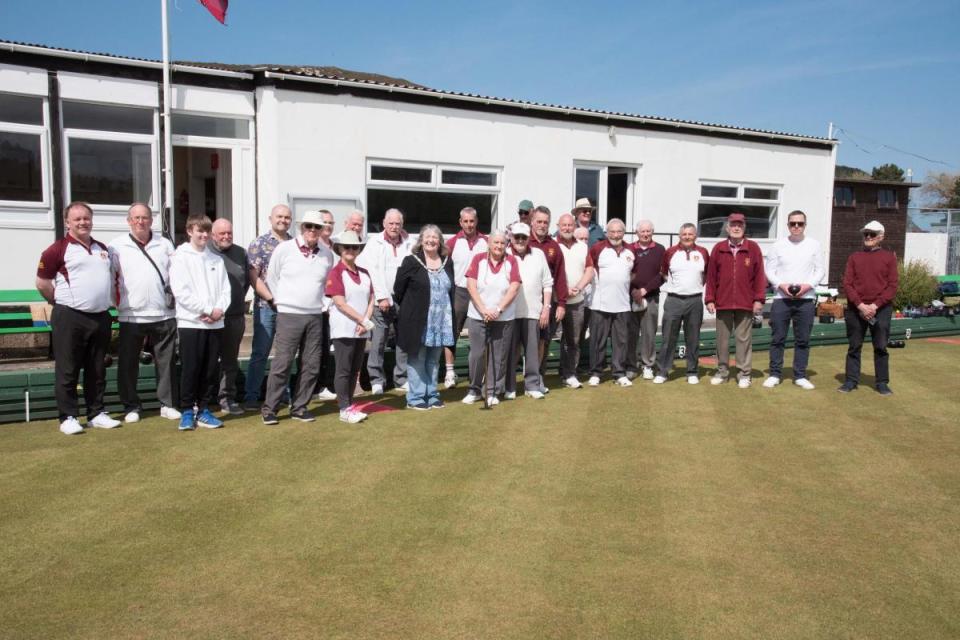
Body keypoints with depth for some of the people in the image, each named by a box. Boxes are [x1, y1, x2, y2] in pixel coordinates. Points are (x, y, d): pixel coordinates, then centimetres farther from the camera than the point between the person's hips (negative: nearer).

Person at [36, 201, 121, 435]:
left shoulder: (102, 249, 14)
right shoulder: (58, 249, -4)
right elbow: (42, 283, -2)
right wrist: (63, 303, 3)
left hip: (100, 317, 6)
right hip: (70, 318, -5)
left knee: (97, 371, 11)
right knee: (67, 371, 0)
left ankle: (97, 414, 19)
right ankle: (68, 417, 7)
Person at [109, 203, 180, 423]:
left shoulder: (164, 244, 10)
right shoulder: (117, 246, 4)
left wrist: (175, 296, 3)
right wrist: (115, 302, 1)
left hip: (163, 314, 1)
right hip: (131, 315, -1)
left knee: (166, 361, 5)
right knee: (128, 363, 5)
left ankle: (168, 404, 15)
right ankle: (131, 406, 17)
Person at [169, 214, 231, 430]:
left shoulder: (217, 260, 13)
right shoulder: (180, 258, -1)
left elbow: (225, 290, 8)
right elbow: (181, 292, -10)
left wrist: (219, 310, -11)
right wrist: (208, 309, -13)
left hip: (215, 323, 4)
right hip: (190, 322, -4)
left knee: (212, 369, 5)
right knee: (190, 369, -2)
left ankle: (204, 410, 15)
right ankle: (187, 411, 8)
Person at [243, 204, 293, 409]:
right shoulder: (259, 244, -1)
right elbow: (253, 277, -7)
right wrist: (272, 298, -13)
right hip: (266, 307, -3)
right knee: (260, 353, 1)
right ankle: (251, 397, 9)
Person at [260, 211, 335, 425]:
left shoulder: (327, 254, 6)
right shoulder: (284, 249, -4)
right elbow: (272, 279, 5)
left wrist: (322, 303, 11)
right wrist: (280, 301, 7)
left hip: (315, 316, 4)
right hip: (289, 315, -4)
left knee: (312, 365, 5)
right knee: (282, 363, -5)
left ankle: (299, 407, 17)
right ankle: (269, 408, 5)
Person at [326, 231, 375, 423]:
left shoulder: (364, 273, 12)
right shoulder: (335, 273, -6)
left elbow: (371, 299, 9)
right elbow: (340, 303, -13)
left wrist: (365, 322, -7)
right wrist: (364, 321, -12)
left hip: (362, 330, 6)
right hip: (343, 330, -6)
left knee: (355, 369, 10)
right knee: (343, 370, -2)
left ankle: (349, 405, 18)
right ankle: (344, 409, 2)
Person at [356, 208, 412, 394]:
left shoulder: (407, 244, 11)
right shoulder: (375, 243, 4)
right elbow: (373, 271, -3)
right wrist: (382, 297, -10)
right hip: (383, 300, -3)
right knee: (378, 341, -3)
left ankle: (402, 378, 14)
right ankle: (377, 379, 7)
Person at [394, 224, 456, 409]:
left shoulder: (447, 262, 9)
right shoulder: (411, 262, -5)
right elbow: (398, 290, -2)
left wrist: (451, 317, 13)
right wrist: (409, 310, 4)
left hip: (441, 321, 4)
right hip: (418, 320, -4)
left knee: (433, 360, 12)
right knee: (417, 359, 1)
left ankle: (432, 395, 21)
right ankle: (415, 397, 9)